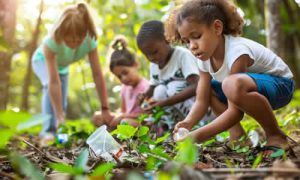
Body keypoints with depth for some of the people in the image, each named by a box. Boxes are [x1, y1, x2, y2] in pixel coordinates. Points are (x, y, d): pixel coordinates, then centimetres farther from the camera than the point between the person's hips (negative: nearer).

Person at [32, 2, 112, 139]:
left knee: (62, 102, 0)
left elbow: (97, 75, -34)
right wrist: (60, 116, -48)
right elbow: (54, 82, -47)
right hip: (43, 60, -3)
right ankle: (49, 130, -22)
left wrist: (105, 109, -36)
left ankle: (58, 131, 25)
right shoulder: (51, 42, -45)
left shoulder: (90, 41, -36)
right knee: (49, 85, -31)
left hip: (62, 65, 3)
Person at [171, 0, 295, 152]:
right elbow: (201, 101, -7)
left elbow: (235, 112, -33)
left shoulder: (237, 51, -32)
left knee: (233, 85, -39)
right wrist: (188, 122, -29)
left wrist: (198, 135, -39)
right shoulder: (205, 57, -7)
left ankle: (275, 134, -18)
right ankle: (237, 134, 2)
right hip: (250, 89, 9)